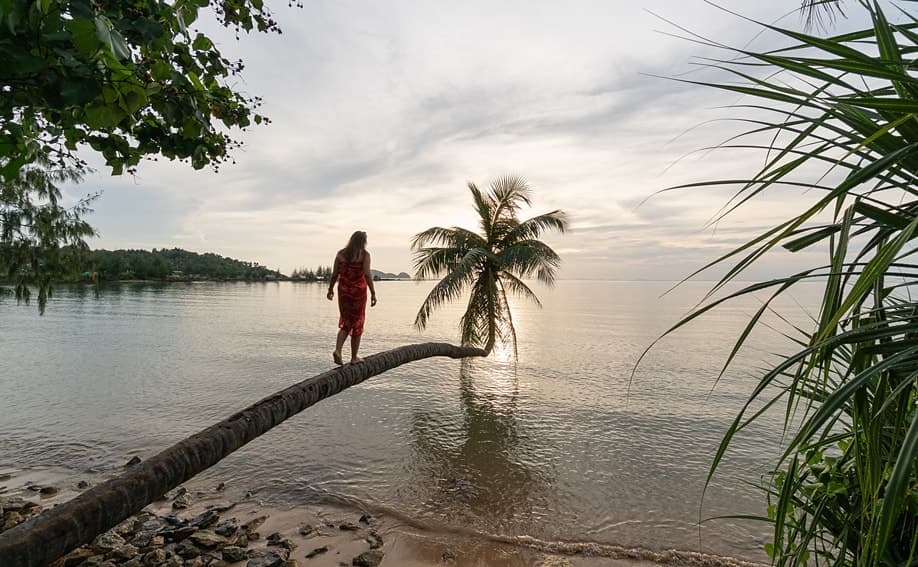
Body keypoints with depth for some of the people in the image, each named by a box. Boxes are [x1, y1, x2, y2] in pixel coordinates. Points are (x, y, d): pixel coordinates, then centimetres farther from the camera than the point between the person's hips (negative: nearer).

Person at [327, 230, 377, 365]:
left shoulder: (340, 253, 4)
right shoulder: (364, 255, -6)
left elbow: (335, 274, 4)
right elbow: (367, 274, -15)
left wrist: (330, 289, 17)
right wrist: (373, 293, -14)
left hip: (343, 291, 3)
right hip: (358, 291, -3)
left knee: (346, 323, 17)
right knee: (357, 324, 9)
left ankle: (337, 350, -4)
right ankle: (354, 357, 15)